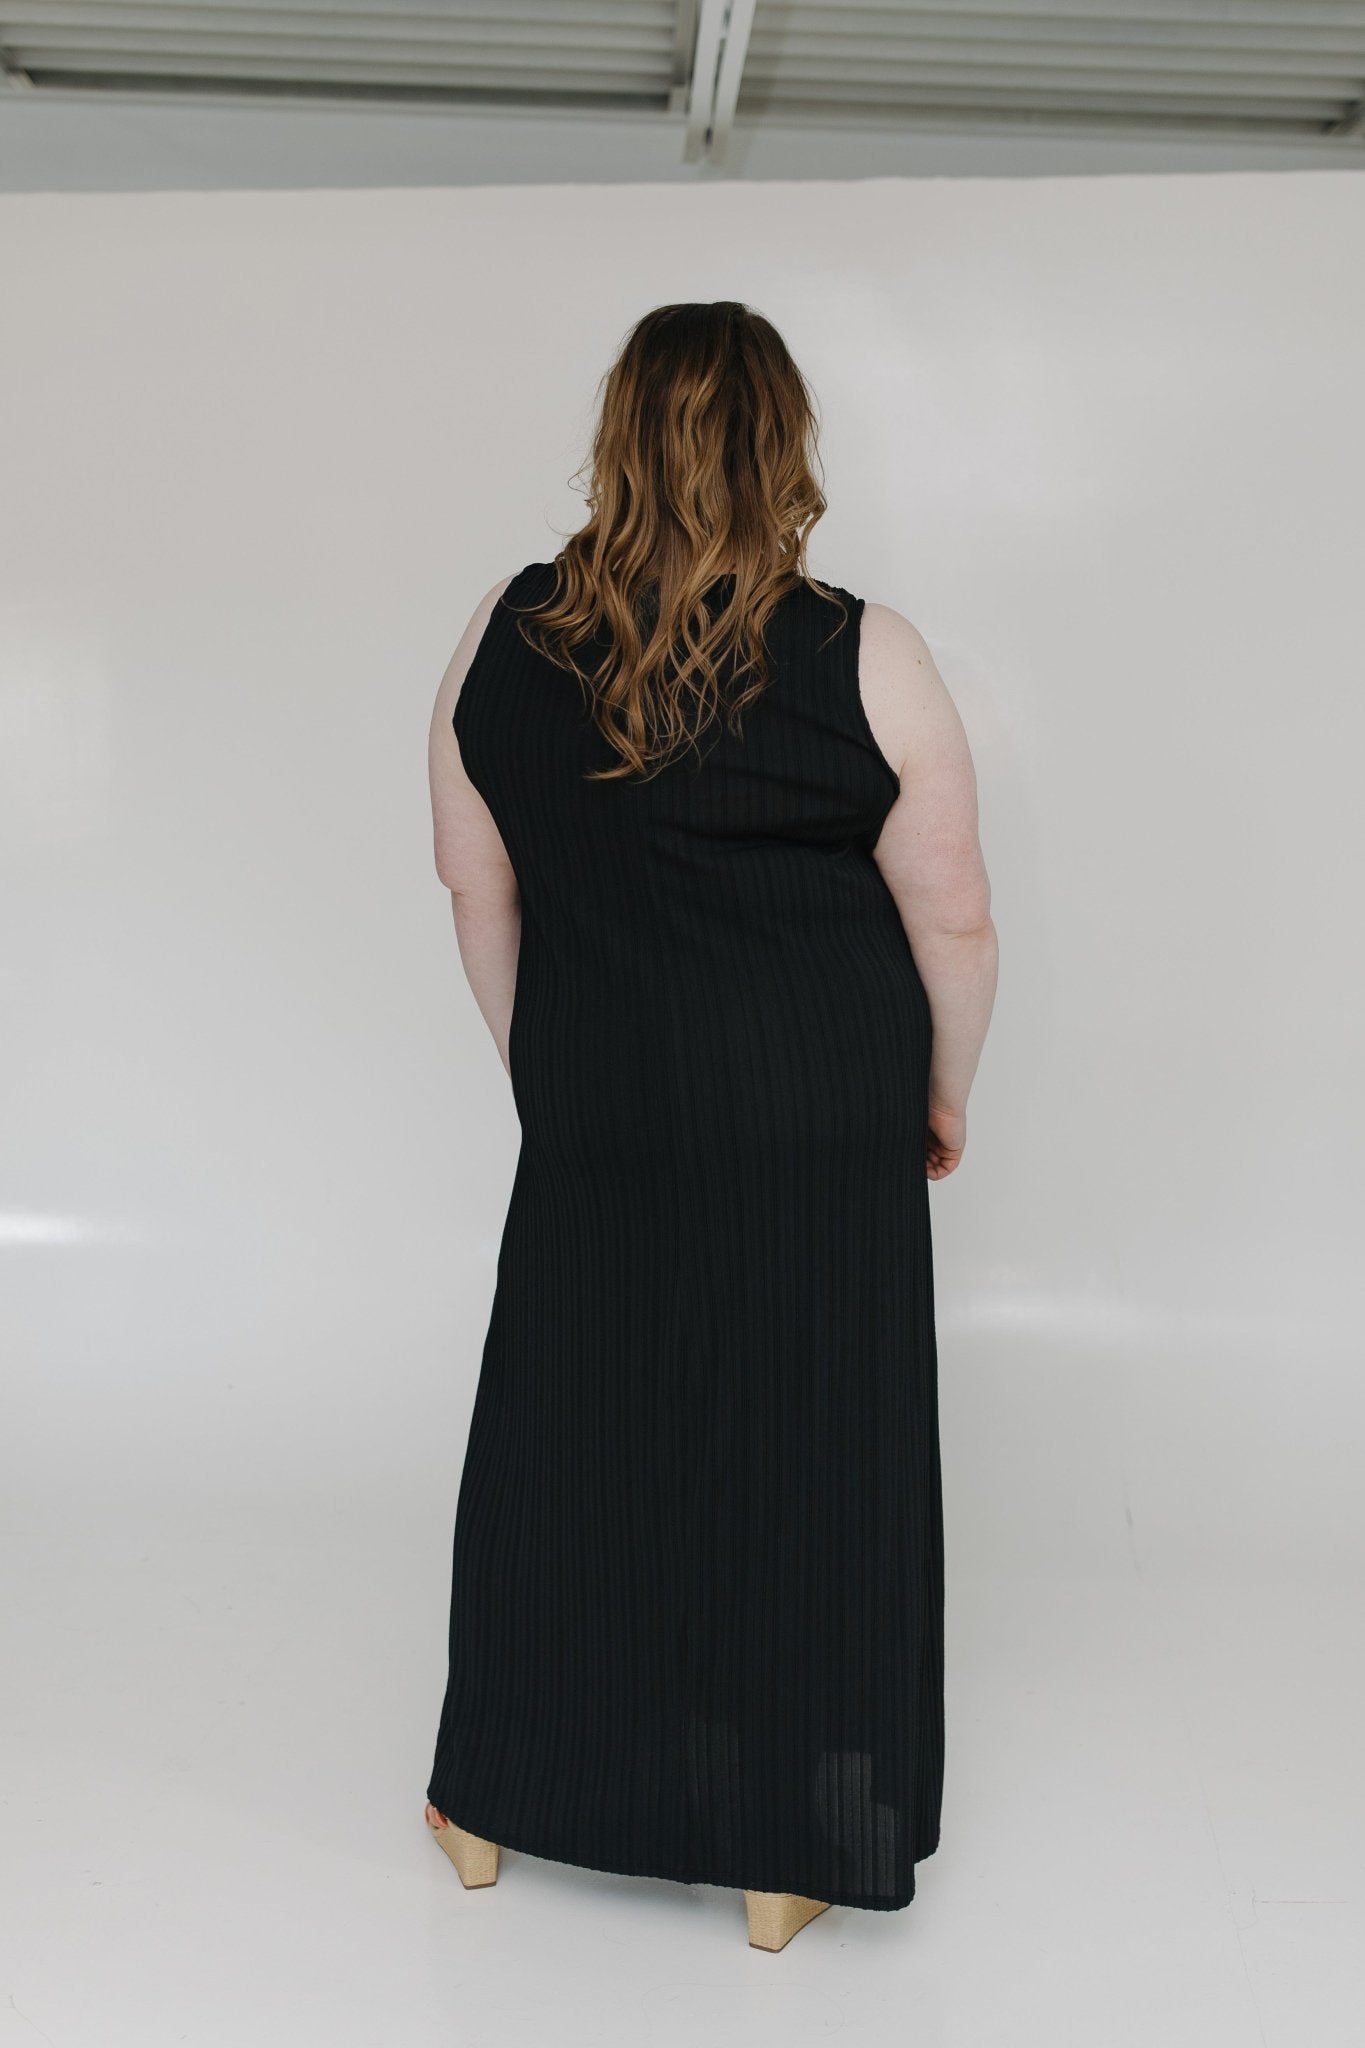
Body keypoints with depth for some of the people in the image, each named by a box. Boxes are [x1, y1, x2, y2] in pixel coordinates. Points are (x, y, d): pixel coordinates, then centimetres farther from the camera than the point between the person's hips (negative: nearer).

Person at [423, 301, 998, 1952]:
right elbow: (955, 920, -5)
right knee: (805, 1469, 11)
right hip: (820, 1137, -2)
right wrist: (944, 1099, 11)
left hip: (595, 1131, 3)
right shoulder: (863, 659, -10)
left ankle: (488, 1808, 36)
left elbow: (478, 898, 5)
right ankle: (780, 1865, 28)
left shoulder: (502, 641, -2)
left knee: (554, 1443, 18)